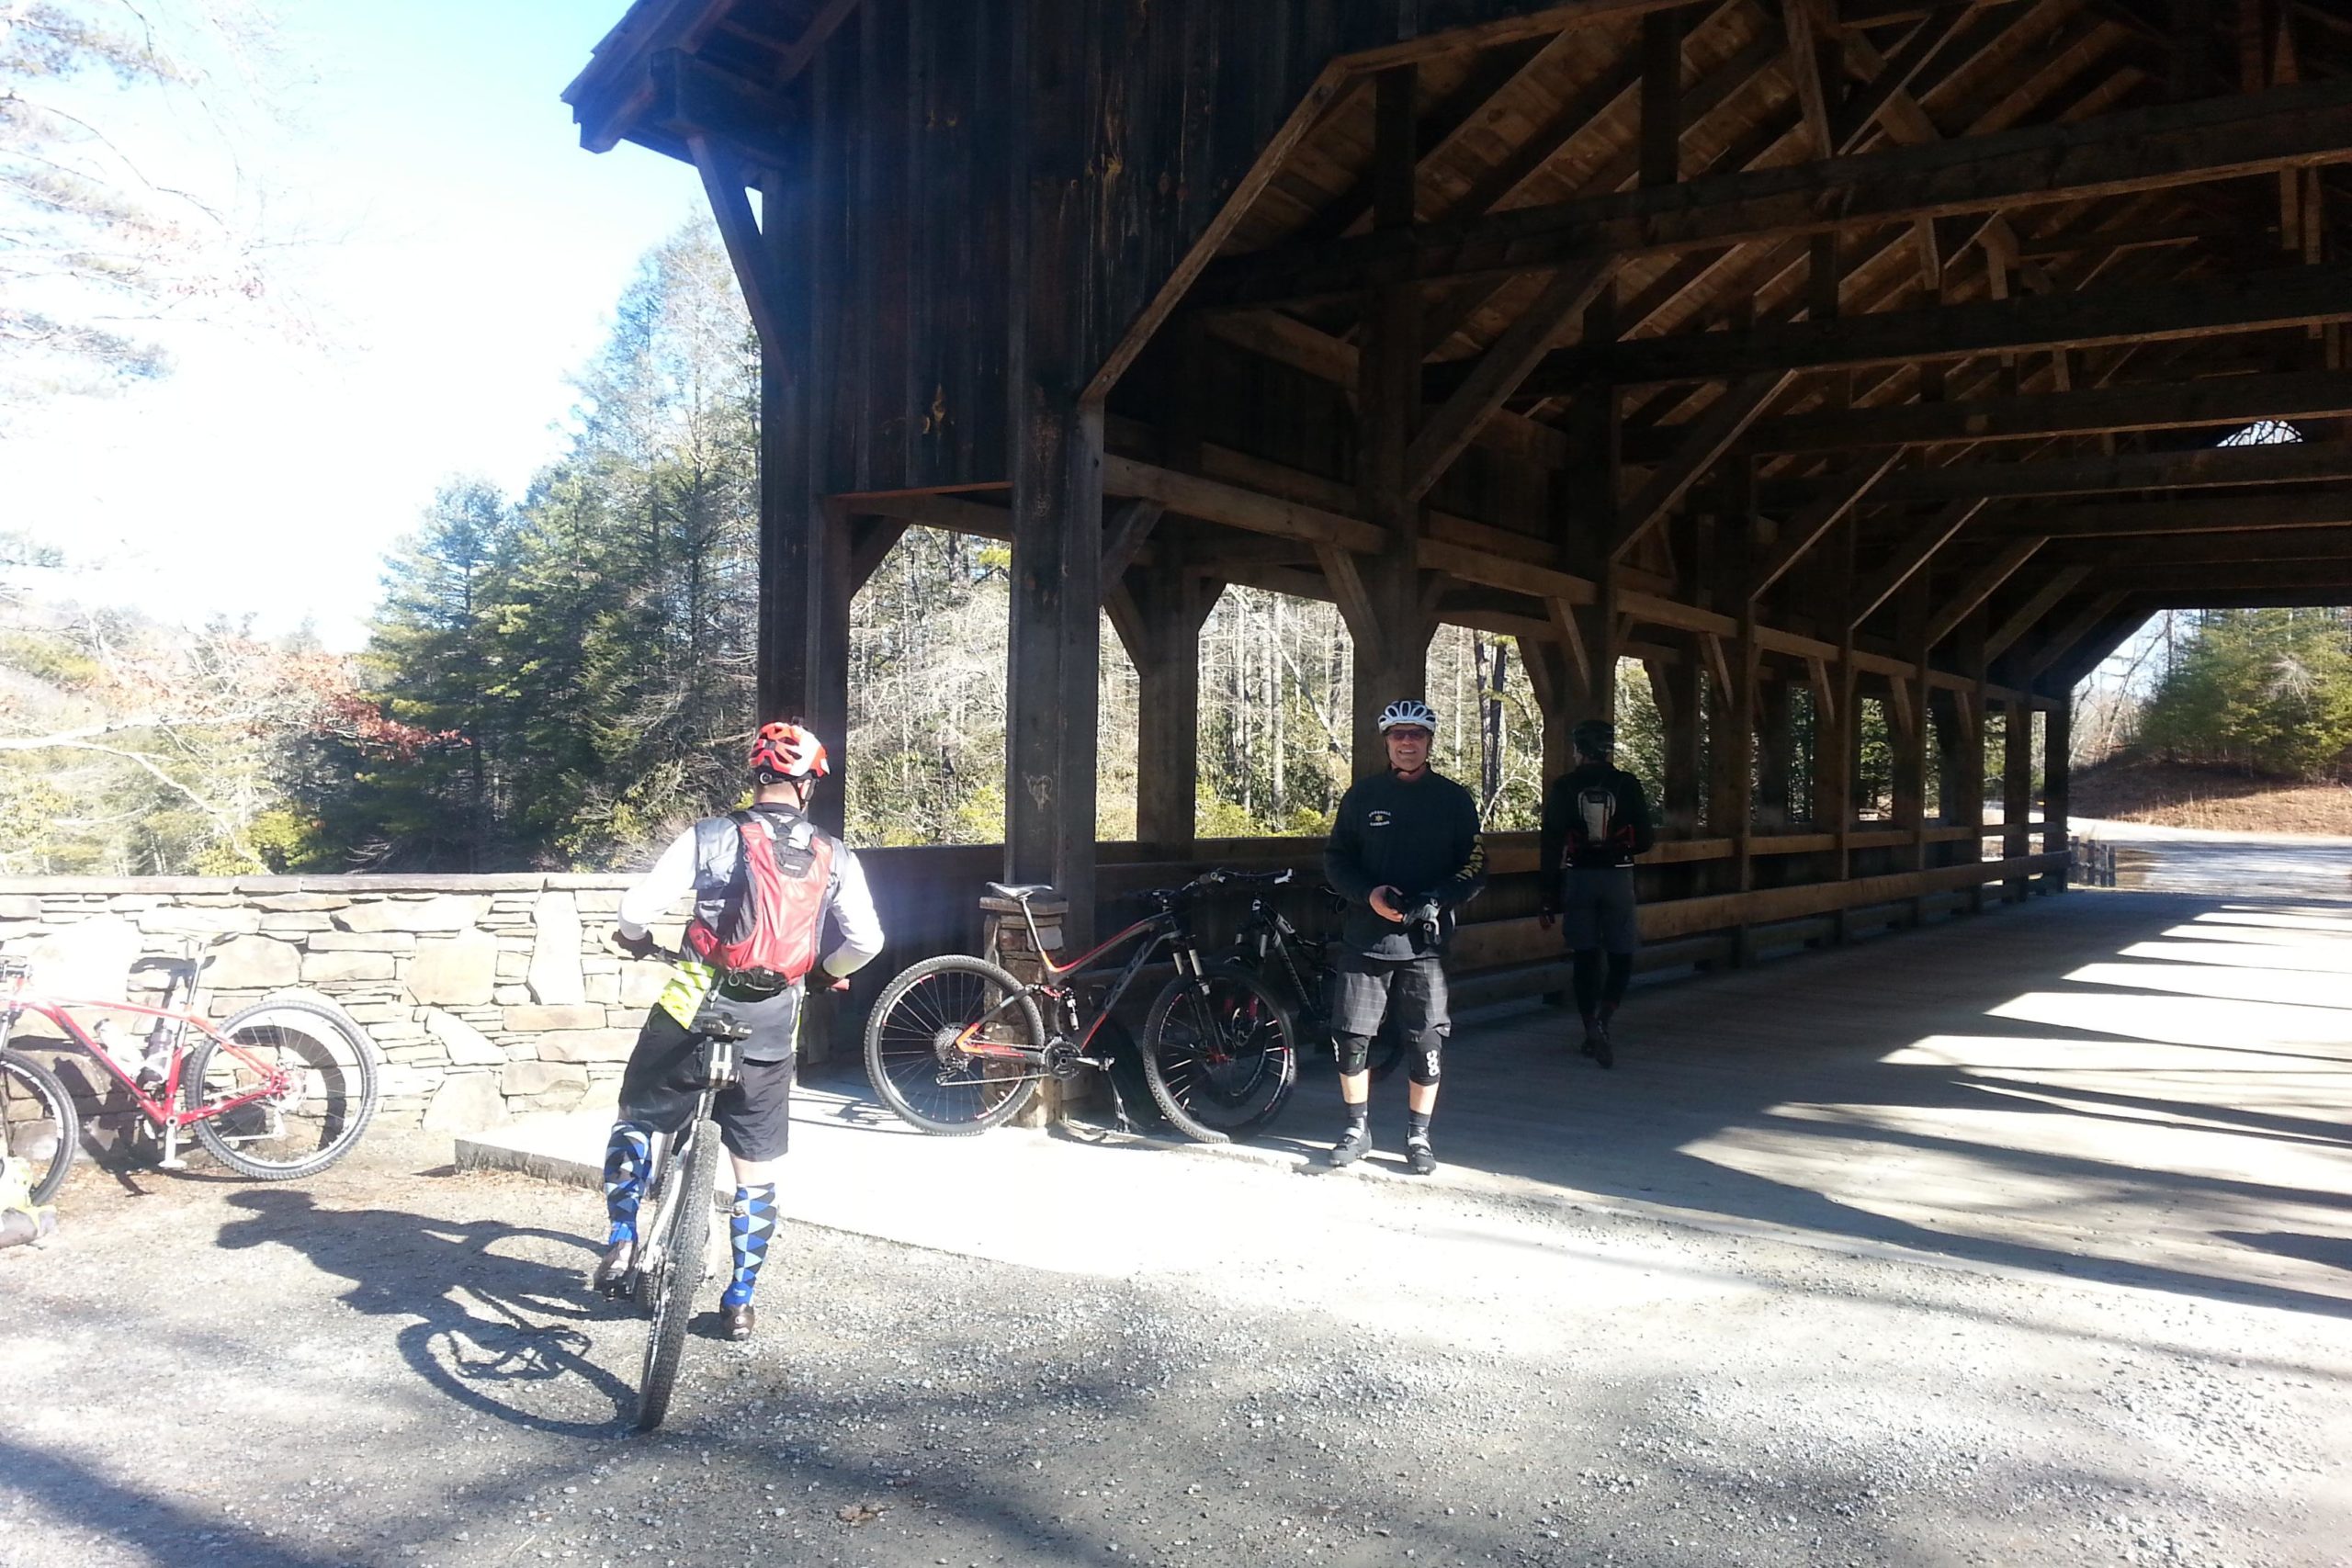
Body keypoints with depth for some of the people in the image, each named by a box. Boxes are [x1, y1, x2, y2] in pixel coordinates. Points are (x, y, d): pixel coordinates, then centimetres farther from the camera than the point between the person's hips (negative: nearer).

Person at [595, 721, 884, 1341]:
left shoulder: (709, 836, -4)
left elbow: (638, 906, -9)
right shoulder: (834, 858, 3)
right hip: (771, 1029, 2)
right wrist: (833, 970, 21)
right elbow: (865, 940, -1)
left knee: (636, 1121, 24)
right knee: (757, 1171, 13)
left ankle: (622, 1243, 17)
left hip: (694, 1010, -2)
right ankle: (739, 1303, 19)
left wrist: (635, 939, 15)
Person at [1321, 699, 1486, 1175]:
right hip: (1365, 937, 1)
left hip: (1425, 940, -1)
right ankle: (1358, 1129, 19)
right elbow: (1335, 859, 8)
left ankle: (1419, 1136, 17)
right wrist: (1369, 894, -10)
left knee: (1427, 1044, 1)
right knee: (1352, 1038, 2)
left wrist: (1434, 899, -14)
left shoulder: (1454, 799, 3)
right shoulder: (1362, 795, 6)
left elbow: (1475, 869, 3)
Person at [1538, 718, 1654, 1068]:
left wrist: (1549, 899, 2)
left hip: (1577, 878, 1)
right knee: (1621, 956, 9)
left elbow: (1551, 845, -2)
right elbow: (1644, 839, -2)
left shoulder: (1563, 787, -1)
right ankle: (1602, 1019, -10)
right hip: (1617, 878, -1)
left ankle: (1592, 1028, 4)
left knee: (1585, 957, 8)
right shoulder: (1627, 785, -3)